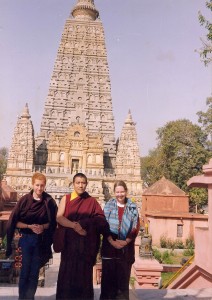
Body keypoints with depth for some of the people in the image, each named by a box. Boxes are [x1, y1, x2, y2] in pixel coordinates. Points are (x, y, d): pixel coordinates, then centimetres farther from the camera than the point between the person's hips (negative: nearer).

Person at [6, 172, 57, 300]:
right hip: (26, 239, -1)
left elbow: (53, 223, 1)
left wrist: (43, 226, -17)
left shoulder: (49, 201, -5)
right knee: (25, 271, 1)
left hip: (41, 241, 1)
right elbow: (14, 222, -5)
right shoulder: (25, 200, -6)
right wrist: (29, 226, -16)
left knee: (35, 272, 7)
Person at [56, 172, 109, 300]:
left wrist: (81, 223, -16)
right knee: (68, 273, 0)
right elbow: (59, 217, -8)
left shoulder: (92, 201, 7)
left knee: (84, 274, 2)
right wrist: (74, 225, -23)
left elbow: (101, 220, -4)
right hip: (69, 243, 0)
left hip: (86, 245, 0)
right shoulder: (66, 199, 6)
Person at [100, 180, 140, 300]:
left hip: (126, 248, 0)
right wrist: (111, 241, -13)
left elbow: (136, 227, 1)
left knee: (123, 276, 5)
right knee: (108, 276, 2)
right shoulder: (109, 206, 4)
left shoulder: (133, 207, 5)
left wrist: (126, 241, -11)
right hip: (109, 246, 0)